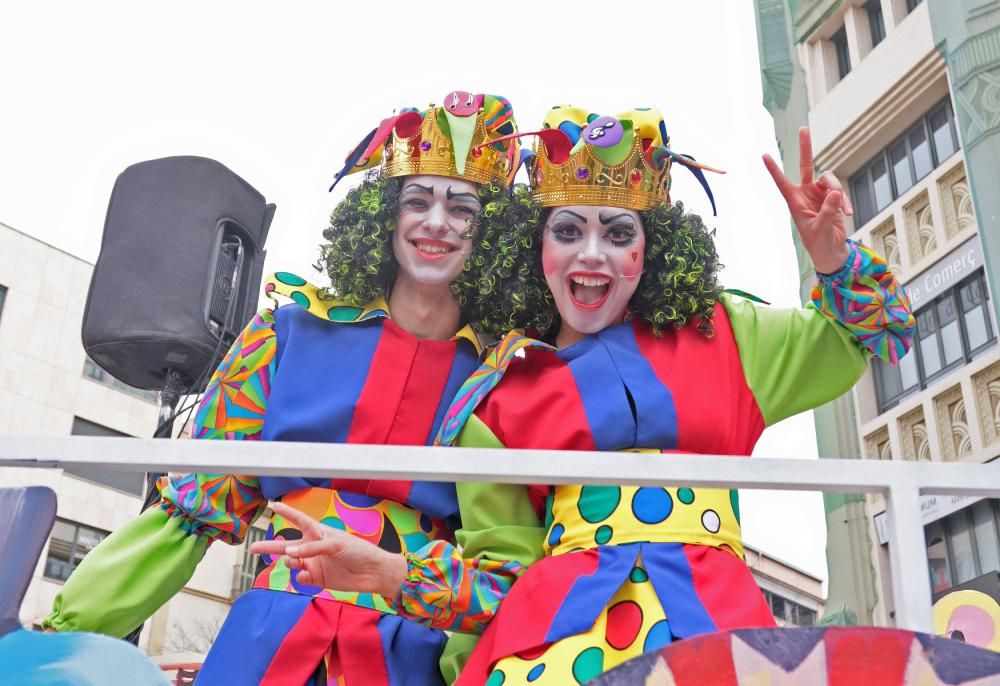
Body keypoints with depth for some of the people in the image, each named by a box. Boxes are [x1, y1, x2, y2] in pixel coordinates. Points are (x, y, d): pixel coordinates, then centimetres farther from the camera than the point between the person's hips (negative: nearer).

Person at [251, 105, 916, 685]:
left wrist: (831, 254, 5)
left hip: (714, 616, 1)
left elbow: (878, 332, 24)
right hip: (557, 626, 0)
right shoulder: (501, 390, 12)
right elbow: (505, 566, 12)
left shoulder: (719, 335, 16)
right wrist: (393, 573, -5)